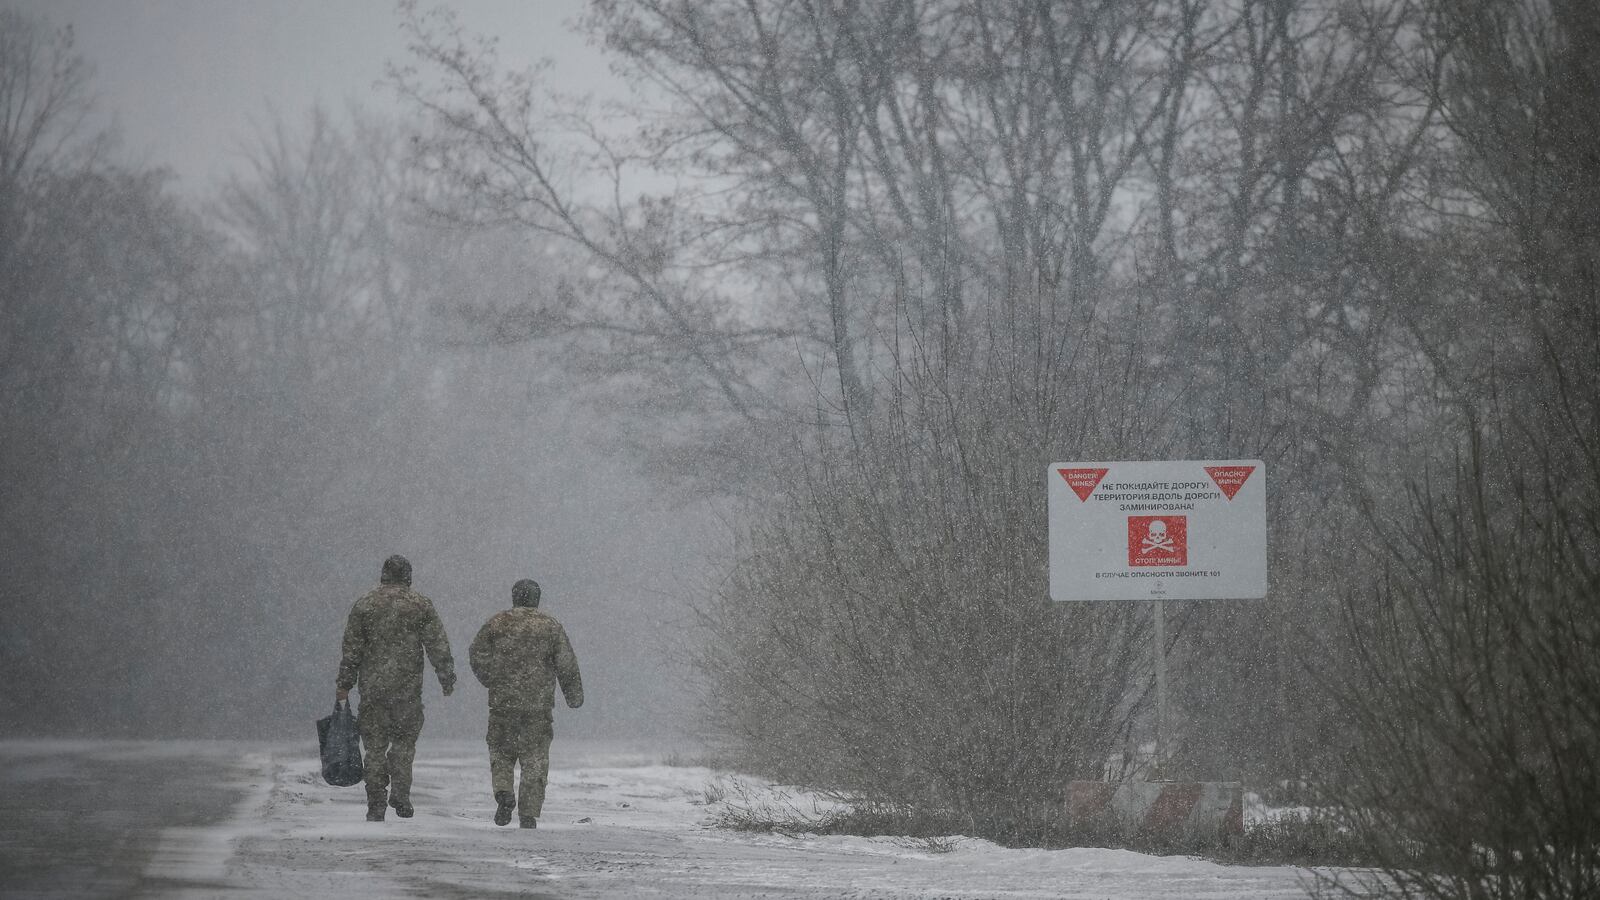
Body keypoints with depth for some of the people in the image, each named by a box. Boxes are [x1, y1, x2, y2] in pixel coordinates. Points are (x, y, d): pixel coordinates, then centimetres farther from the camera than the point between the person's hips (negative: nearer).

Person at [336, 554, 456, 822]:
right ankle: (400, 795, -2)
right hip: (407, 687, -1)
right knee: (405, 739, 11)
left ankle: (376, 806, 4)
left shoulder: (363, 606, 4)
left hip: (372, 689, 1)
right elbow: (438, 645, -1)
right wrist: (447, 677, 8)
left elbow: (351, 650, 5)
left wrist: (345, 685, 10)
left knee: (374, 745, 6)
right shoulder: (420, 605, 0)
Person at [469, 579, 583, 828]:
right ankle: (529, 815, 0)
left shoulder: (497, 623, 3)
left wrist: (492, 681, 13)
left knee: (501, 753, 15)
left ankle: (504, 792, -10)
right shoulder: (551, 626, 3)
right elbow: (567, 665, 2)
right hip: (539, 705, 0)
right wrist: (574, 696, 13)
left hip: (502, 701, 0)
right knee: (535, 760, 5)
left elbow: (477, 655, 0)